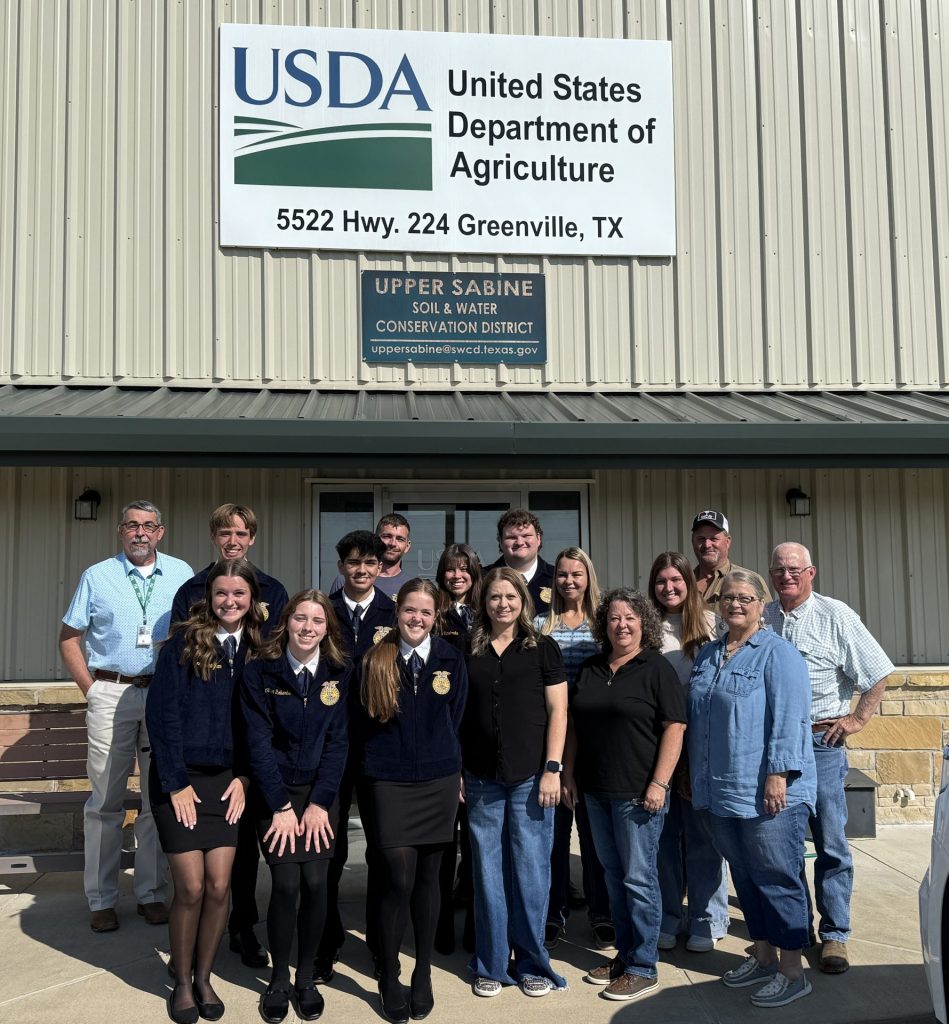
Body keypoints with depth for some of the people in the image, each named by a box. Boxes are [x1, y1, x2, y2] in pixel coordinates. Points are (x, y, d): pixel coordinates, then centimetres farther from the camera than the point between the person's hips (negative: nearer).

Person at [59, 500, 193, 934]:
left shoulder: (181, 574, 6)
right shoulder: (97, 576, 4)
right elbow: (69, 638, 7)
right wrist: (91, 689, -2)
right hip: (111, 694, -1)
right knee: (106, 800, 2)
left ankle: (151, 893, 18)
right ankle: (101, 899, 12)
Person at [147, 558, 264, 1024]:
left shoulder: (257, 649, 4)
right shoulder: (184, 641, -6)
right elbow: (161, 713, -9)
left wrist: (244, 777, -3)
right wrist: (176, 783, -11)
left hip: (227, 781, 3)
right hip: (180, 780, -3)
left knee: (219, 886, 1)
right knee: (191, 887, -2)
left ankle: (204, 977, 22)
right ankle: (181, 983, 19)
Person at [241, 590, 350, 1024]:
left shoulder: (341, 674, -2)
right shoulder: (259, 672, -8)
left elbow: (338, 741, -4)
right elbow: (258, 742, -10)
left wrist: (318, 803, -10)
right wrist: (281, 807, -13)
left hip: (320, 794, 2)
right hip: (274, 793, -1)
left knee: (315, 883, -5)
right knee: (286, 884, -9)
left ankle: (306, 976, 16)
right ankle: (278, 979, 13)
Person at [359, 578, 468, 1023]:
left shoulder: (451, 659, 1)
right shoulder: (375, 660, -2)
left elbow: (454, 719, 8)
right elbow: (364, 719, 4)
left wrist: (446, 764, 8)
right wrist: (382, 758, 2)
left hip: (437, 781, 2)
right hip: (388, 782, -2)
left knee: (427, 877, 10)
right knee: (399, 879, -6)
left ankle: (423, 974, 26)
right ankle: (388, 978, 14)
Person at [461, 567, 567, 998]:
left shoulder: (542, 648, 3)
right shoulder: (469, 652, 8)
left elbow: (557, 711, 0)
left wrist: (552, 768, -8)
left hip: (530, 776, -2)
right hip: (482, 779, 2)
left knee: (530, 871, 2)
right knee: (487, 872, 7)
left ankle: (531, 963, 18)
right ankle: (491, 964, 20)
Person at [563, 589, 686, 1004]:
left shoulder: (656, 669, -7)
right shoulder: (590, 669, 11)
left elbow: (674, 728, -11)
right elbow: (575, 724, 17)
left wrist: (659, 784, -16)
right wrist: (568, 773, 13)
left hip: (638, 793, -6)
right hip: (596, 790, 6)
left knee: (638, 877, -1)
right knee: (613, 874, 14)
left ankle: (643, 969, 11)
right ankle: (624, 954, 27)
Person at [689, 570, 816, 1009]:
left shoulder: (778, 654, -7)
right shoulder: (707, 656, 15)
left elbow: (789, 719, -15)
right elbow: (695, 720, 21)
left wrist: (779, 775, -21)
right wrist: (692, 774, 19)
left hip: (767, 793, -7)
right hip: (720, 792, 7)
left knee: (776, 880, 0)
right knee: (746, 877, 15)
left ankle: (792, 972, 11)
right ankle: (763, 957, 29)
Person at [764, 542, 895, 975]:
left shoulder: (836, 616, -3)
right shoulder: (760, 619, 6)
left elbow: (878, 674, 0)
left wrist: (857, 719, -5)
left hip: (820, 741, -4)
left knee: (830, 843, -1)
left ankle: (834, 935, 10)